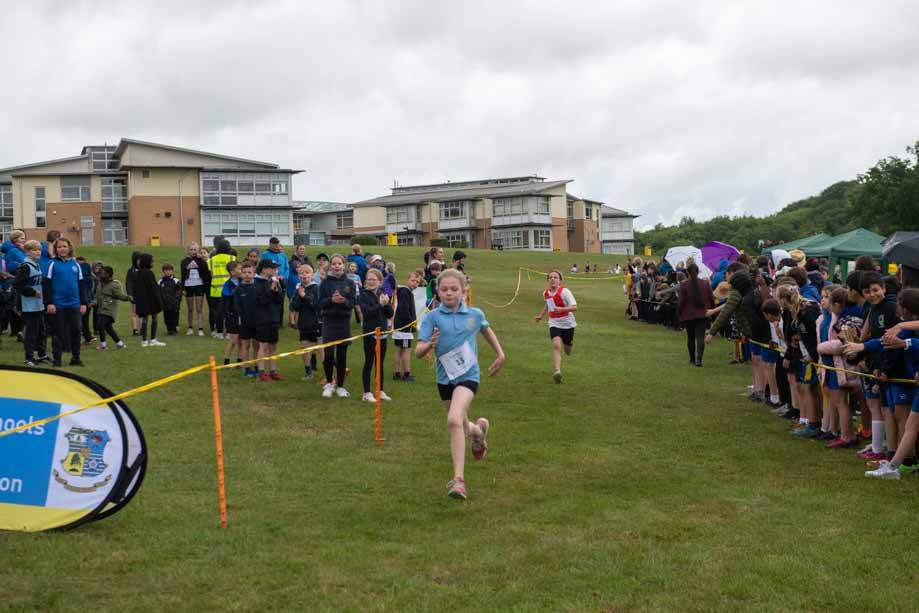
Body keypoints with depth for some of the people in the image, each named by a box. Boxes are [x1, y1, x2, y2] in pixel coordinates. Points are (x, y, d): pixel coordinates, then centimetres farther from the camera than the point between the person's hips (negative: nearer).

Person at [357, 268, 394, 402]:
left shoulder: (382, 295, 8)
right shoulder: (363, 296, -7)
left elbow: (390, 314, 4)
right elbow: (366, 312, -20)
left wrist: (386, 304, -13)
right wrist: (380, 305, -25)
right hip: (370, 333, -5)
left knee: (380, 363, 12)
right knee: (369, 363, 0)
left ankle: (380, 391, 20)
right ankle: (367, 393, 6)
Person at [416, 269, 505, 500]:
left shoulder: (475, 314, -3)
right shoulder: (433, 317, -7)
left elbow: (487, 330, 21)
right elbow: (418, 352, -11)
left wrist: (500, 354, 26)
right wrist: (430, 345, -32)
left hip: (468, 375, -2)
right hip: (444, 377, 3)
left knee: (454, 420, -25)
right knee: (461, 427, 18)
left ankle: (459, 479, -22)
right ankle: (478, 429, 57)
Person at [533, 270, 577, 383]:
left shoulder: (564, 291, -18)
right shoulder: (546, 293, 0)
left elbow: (574, 307, -25)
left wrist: (562, 309, -38)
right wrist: (541, 316, 24)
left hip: (567, 323, -2)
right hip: (554, 324, 2)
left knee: (568, 352, 14)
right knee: (556, 345, -23)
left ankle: (570, 343, 51)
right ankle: (557, 371, -33)